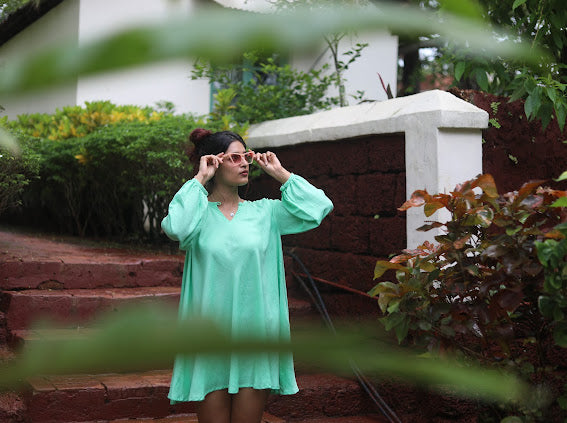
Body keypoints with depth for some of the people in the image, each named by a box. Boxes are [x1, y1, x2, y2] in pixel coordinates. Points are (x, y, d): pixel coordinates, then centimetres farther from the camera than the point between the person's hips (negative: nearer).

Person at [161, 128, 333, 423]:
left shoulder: (264, 212, 7)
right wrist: (199, 179, -13)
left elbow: (318, 208, -1)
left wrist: (279, 173, 3)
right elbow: (175, 227, -23)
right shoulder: (199, 213, 0)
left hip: (255, 332, 2)